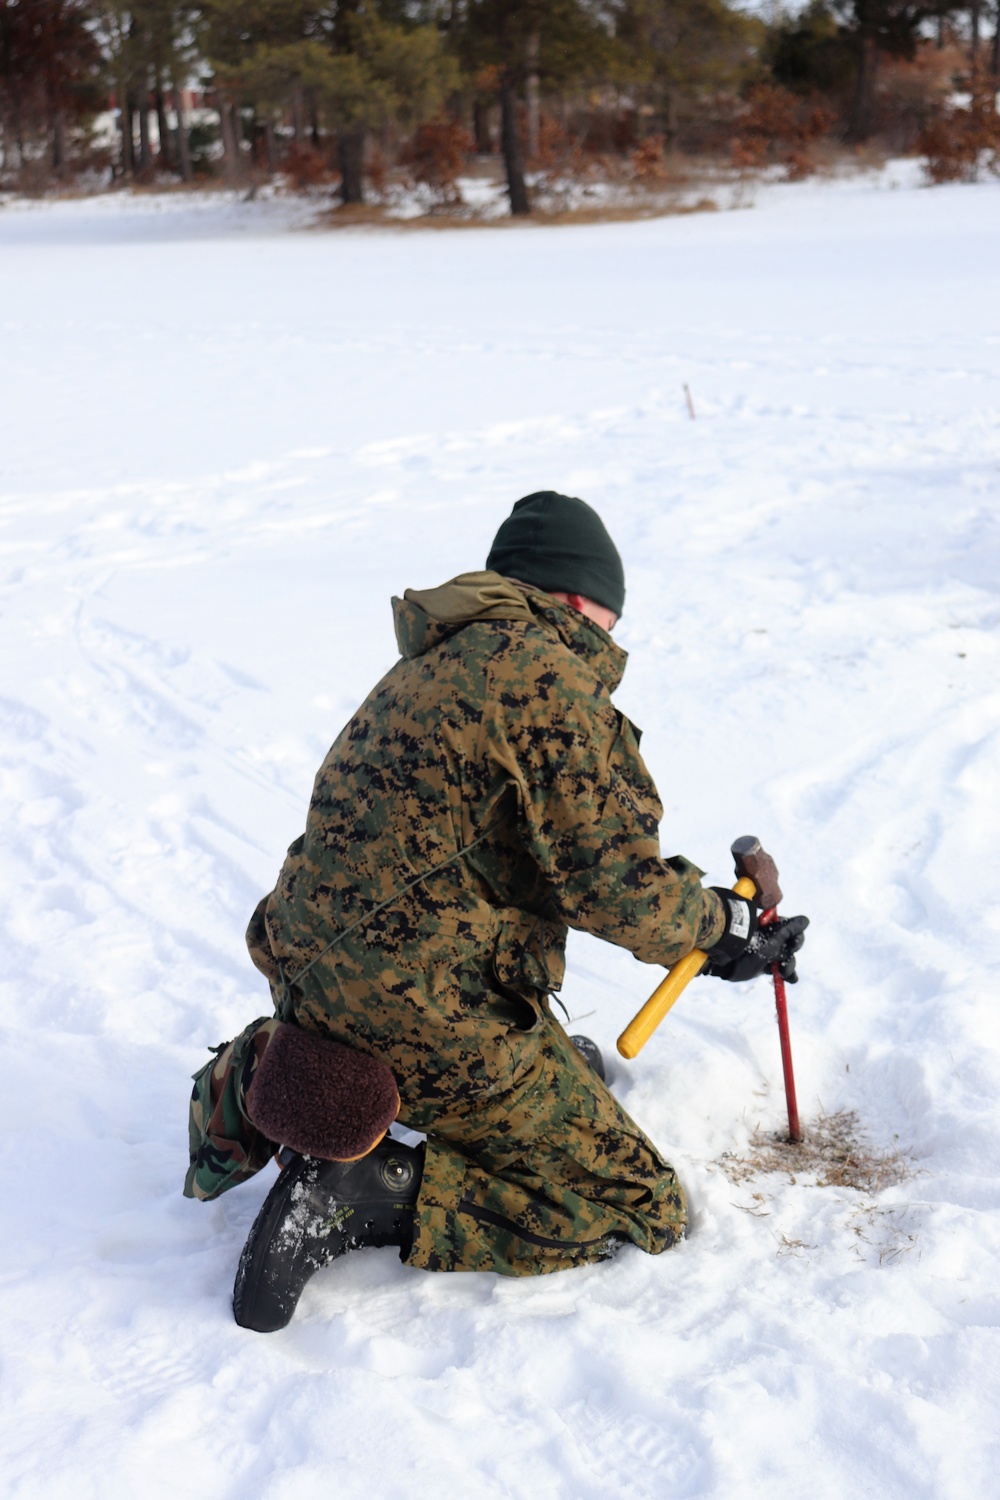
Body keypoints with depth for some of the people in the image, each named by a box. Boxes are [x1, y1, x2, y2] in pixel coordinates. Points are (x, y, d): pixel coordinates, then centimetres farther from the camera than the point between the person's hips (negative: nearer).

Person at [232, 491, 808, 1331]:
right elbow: (611, 882, -17)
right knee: (643, 1212, -2)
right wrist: (724, 926, 2)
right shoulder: (545, 673, -14)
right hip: (425, 1009, -11)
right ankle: (362, 1194, -12)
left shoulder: (437, 664, 16)